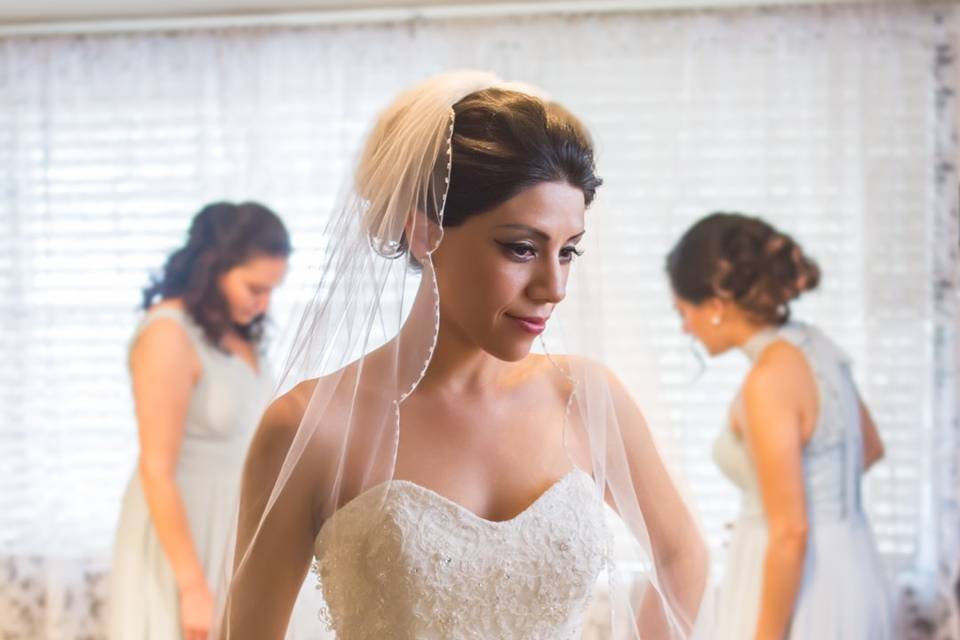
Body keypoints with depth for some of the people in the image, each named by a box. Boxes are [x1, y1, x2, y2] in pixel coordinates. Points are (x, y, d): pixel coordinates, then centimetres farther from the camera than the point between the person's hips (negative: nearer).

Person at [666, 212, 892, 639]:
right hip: (850, 573, 9)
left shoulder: (770, 380, -21)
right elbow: (870, 447, 22)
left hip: (799, 590, -9)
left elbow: (791, 532, -23)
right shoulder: (816, 346, 5)